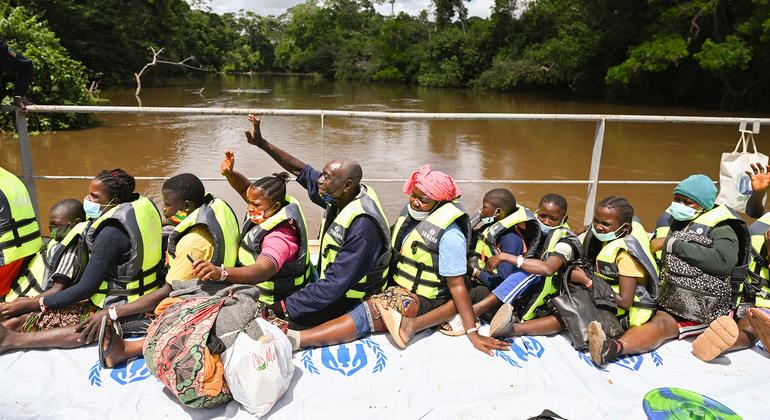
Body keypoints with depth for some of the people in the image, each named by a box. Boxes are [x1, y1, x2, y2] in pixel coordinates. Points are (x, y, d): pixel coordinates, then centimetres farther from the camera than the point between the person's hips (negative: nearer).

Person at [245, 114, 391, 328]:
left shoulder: (363, 226, -32)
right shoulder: (340, 197, -7)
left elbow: (336, 285, -30)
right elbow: (301, 171, 5)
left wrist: (286, 306, -24)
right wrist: (261, 143, 0)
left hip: (350, 302, -8)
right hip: (331, 285, 8)